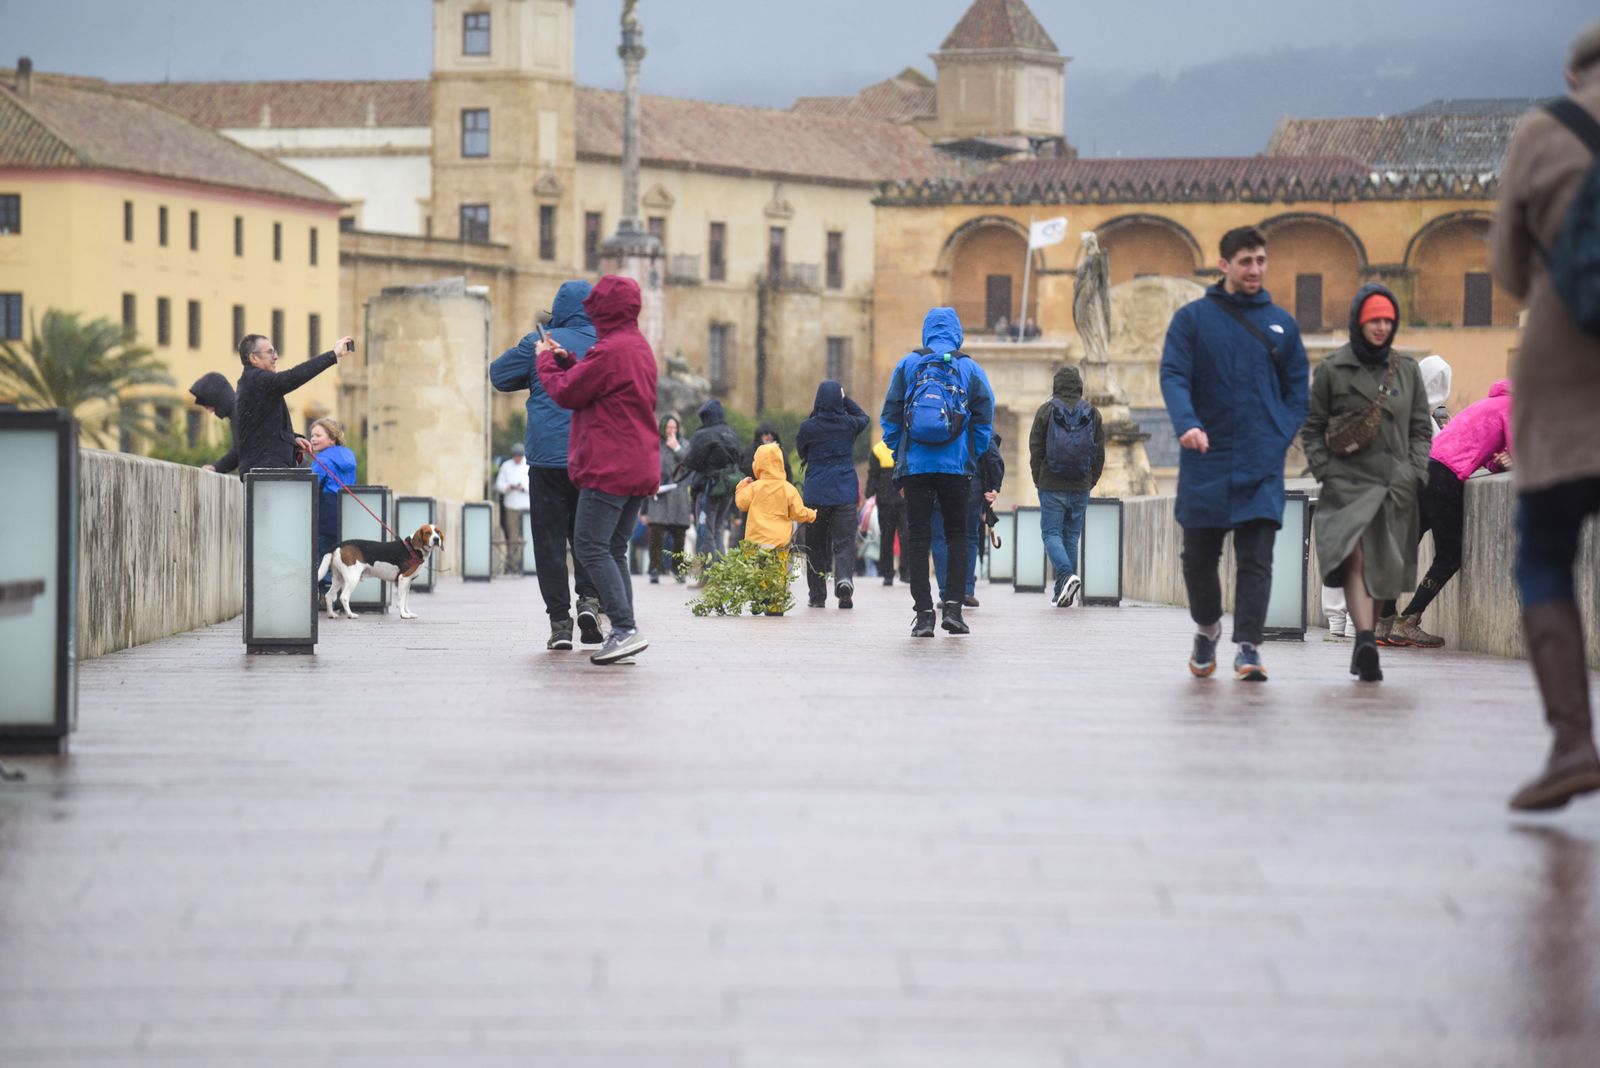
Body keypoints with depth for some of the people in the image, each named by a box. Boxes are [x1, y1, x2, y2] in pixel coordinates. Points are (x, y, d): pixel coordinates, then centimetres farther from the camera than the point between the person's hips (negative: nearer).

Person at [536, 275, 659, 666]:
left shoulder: (609, 351, -14)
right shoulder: (640, 348, 18)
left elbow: (567, 394, -8)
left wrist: (547, 362, 9)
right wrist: (565, 360, 17)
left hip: (609, 468, -10)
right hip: (640, 468, 10)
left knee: (590, 547, -10)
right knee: (614, 552, 12)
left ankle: (625, 629, -19)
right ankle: (624, 633, 7)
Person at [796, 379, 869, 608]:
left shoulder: (808, 428, -7)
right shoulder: (849, 425, -1)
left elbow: (801, 452, 11)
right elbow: (864, 418, 23)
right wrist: (845, 399, 20)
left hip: (816, 495, 0)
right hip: (846, 494, 0)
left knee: (815, 545, 10)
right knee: (844, 542, -1)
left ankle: (817, 595, 12)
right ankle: (844, 578, -27)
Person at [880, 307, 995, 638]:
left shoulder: (908, 365, 3)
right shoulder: (970, 369, 3)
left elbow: (890, 417, 3)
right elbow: (985, 420, 2)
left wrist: (899, 457, 12)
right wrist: (973, 458, 11)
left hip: (915, 465, 0)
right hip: (957, 466, 0)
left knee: (918, 537, 4)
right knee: (957, 534, 12)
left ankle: (923, 612, -2)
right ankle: (953, 607, 2)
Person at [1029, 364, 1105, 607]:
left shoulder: (1046, 411, -3)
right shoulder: (1093, 413, 5)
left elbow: (1035, 450, -1)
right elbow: (1100, 454, 7)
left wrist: (1039, 481, 9)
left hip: (1051, 486, -3)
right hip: (1080, 487, 3)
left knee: (1051, 533, 0)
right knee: (1071, 535, 10)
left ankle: (1067, 575, -24)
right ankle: (1062, 593, 10)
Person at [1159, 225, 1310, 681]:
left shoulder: (1282, 324, 10)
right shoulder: (1192, 318, 3)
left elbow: (1298, 386, 15)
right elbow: (1173, 376, -6)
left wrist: (1284, 436, -2)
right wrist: (1186, 424, -25)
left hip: (1262, 462, 0)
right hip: (1206, 458, 0)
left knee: (1256, 559, -9)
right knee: (1199, 557, 9)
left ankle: (1248, 646, -10)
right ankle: (1207, 629, 32)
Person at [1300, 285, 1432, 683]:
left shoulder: (1406, 370, 13)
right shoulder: (1332, 370, 3)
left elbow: (1421, 427, 15)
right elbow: (1311, 427, 6)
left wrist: (1413, 471, 2)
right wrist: (1325, 470, -6)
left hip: (1394, 485, 4)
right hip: (1348, 482, -4)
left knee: (1380, 571, 5)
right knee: (1354, 557, -22)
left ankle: (1364, 649, 17)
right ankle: (1366, 643, -36)